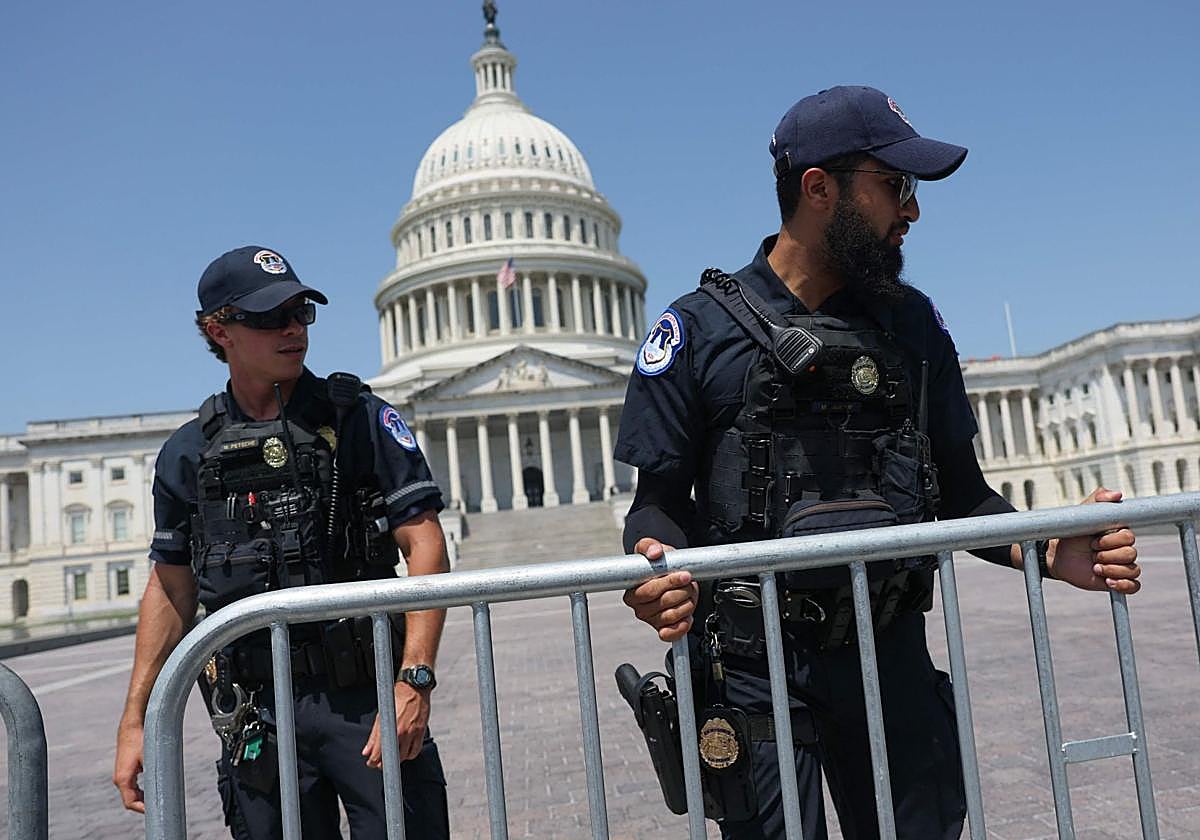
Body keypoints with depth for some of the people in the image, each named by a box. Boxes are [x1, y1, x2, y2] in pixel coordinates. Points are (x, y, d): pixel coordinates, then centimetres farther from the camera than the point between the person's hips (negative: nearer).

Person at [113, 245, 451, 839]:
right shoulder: (187, 453, 8)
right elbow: (170, 590, 15)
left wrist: (414, 678, -18)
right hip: (256, 711, 3)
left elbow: (424, 545, -8)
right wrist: (134, 722, 11)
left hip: (366, 698, -2)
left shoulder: (360, 418, -2)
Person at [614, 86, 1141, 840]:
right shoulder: (699, 329, -4)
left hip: (891, 651, 4)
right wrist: (656, 565, -25)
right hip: (754, 663, -3)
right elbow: (660, 499, -3)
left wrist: (1047, 552, -9)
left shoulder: (913, 323, 8)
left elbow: (958, 490, 9)